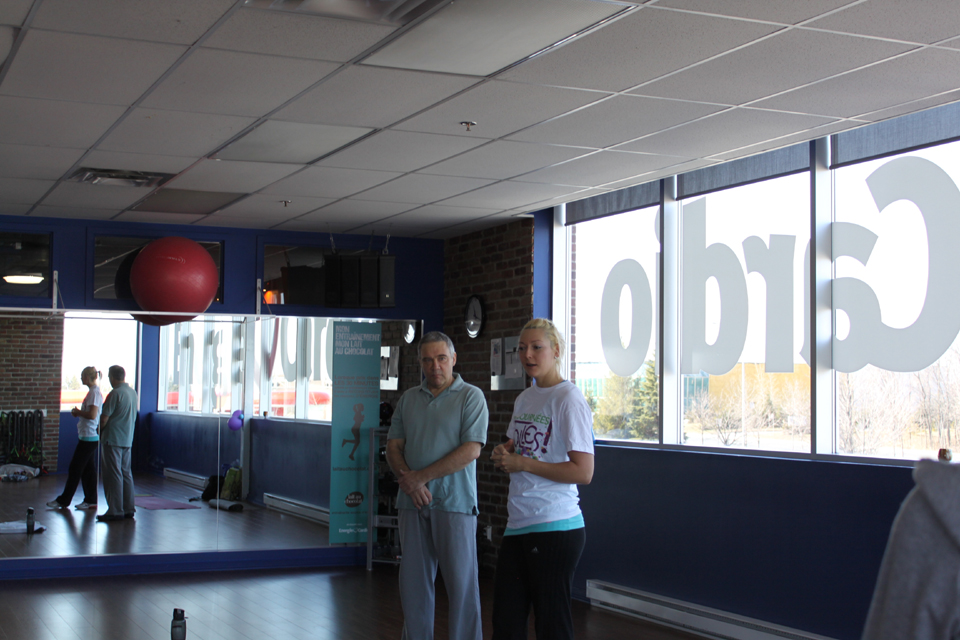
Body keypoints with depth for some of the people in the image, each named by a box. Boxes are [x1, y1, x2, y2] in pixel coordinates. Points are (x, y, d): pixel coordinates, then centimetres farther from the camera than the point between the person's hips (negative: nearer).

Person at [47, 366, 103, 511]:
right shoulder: (93, 392, 15)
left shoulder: (94, 393, -16)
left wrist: (78, 412, -10)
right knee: (88, 469, 11)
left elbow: (92, 415, -25)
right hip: (90, 437, 10)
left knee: (75, 469, -3)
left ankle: (63, 500, 4)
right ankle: (90, 500, 14)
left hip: (88, 437, -10)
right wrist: (79, 413, 5)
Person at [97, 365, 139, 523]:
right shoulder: (133, 392, 11)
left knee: (114, 474, -4)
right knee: (126, 473, 12)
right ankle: (128, 509, 13)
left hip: (113, 439, -8)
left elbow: (105, 418, -12)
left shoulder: (115, 394, -15)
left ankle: (115, 511, -4)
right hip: (128, 439, 8)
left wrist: (99, 431, 5)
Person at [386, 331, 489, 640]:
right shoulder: (408, 398, 13)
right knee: (413, 582, 9)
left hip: (454, 502, -5)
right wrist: (408, 480, -9)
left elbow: (471, 450, -13)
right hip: (413, 501, 5)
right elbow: (393, 446, 10)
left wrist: (421, 476, -13)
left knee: (461, 582, -1)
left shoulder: (471, 397, -3)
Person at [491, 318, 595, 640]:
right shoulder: (524, 399, 14)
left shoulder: (569, 399, -10)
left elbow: (583, 472, -17)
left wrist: (522, 463, -14)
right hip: (518, 525, 8)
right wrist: (503, 452, 5)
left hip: (555, 527, -8)